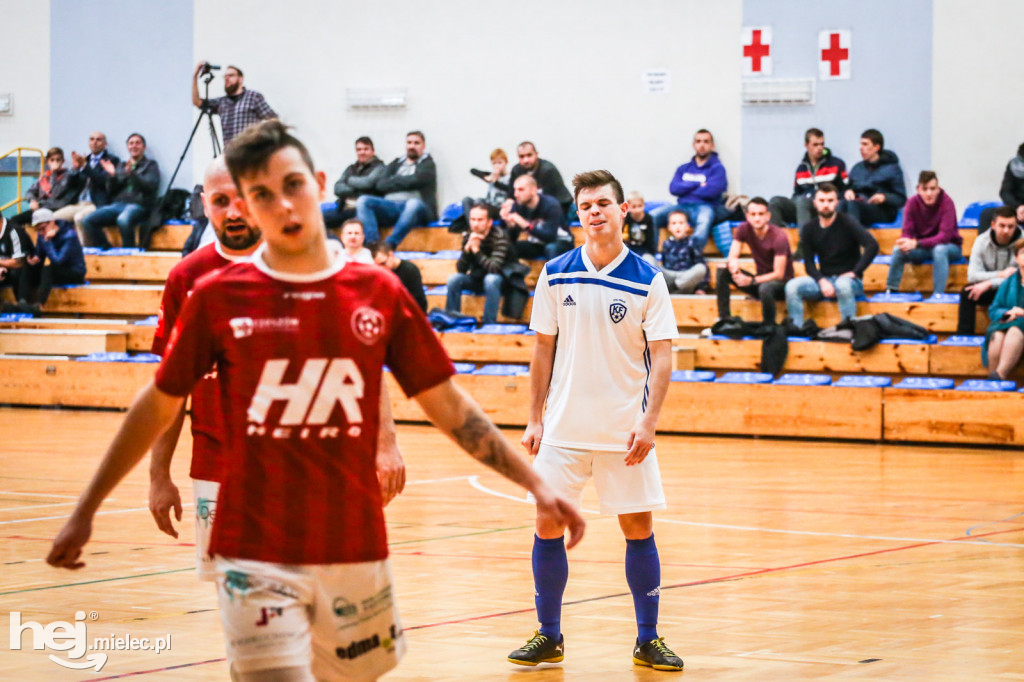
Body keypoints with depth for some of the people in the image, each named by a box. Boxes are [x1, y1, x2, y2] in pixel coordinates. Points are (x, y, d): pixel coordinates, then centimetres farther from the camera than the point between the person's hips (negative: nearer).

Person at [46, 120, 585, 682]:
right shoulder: (218, 296, -1)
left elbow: (448, 406, 8)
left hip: (356, 552, 2)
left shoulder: (379, 293, 3)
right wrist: (84, 511, 10)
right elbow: (157, 406, 8)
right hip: (255, 556, -2)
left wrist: (535, 485, 2)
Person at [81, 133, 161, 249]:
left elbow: (151, 186, -7)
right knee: (88, 221, -18)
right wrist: (112, 176, -2)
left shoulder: (150, 164, 11)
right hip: (118, 204, 5)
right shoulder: (121, 166, 25)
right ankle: (105, 250, -7)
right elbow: (112, 190, 17)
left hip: (138, 205, -5)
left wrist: (132, 173, -18)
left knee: (123, 220, -41)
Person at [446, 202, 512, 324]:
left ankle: (489, 325, -32)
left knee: (490, 279, -37)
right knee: (454, 279, -20)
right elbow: (460, 269, -11)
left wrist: (476, 250, -30)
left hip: (499, 280, -5)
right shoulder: (468, 237, -7)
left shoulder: (500, 236, -22)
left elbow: (494, 268, -32)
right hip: (477, 279, 5)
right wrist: (467, 249, -28)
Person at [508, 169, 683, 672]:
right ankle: (549, 636, 14)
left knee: (638, 529, 0)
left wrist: (649, 422, -17)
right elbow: (544, 349, 8)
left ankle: (648, 640, 11)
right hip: (564, 425, 2)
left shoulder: (648, 280, -5)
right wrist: (535, 418, 5)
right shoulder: (556, 275, 1)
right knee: (548, 525, 1)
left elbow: (661, 356, -6)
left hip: (625, 431, -2)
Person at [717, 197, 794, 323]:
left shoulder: (778, 237, -21)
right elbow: (732, 257, -6)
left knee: (765, 287, -41)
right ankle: (723, 321, -17)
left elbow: (779, 274, -22)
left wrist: (751, 281, -34)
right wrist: (732, 263, -33)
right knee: (722, 272, -14)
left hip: (781, 283, -6)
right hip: (760, 279, 6)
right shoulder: (744, 229, -5)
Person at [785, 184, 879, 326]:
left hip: (848, 279, -4)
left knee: (843, 285, -40)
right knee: (792, 286, -23)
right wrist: (822, 281, -16)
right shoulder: (809, 229, 5)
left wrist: (855, 272, -20)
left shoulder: (847, 223, -7)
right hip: (823, 280, 4)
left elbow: (872, 246, -18)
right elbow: (809, 263, 3)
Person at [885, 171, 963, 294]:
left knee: (939, 250, -37)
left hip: (950, 246, -3)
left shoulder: (946, 202, -22)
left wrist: (916, 243, -40)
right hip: (922, 248, 3)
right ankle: (891, 291, -13)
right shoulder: (913, 202, -10)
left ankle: (938, 294, -37)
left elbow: (944, 236, -28)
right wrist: (905, 242, -37)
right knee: (898, 250, -22)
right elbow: (907, 232, -10)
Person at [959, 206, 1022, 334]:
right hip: (991, 290, 2)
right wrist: (1001, 274, -29)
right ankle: (963, 336, -26)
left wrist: (989, 283, -29)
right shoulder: (982, 241, -10)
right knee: (967, 293, -26)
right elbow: (972, 275, -17)